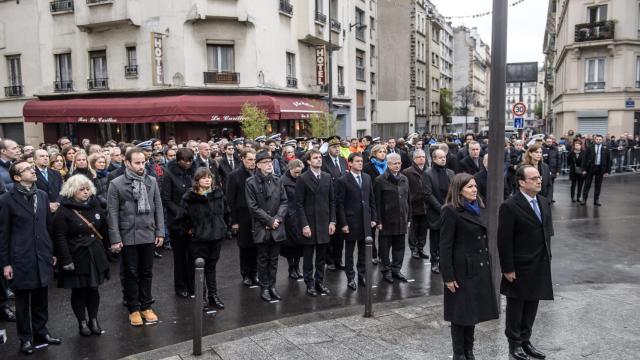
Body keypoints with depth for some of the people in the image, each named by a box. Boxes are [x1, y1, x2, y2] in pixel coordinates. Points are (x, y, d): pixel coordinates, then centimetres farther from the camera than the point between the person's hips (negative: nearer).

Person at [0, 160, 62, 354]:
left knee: (41, 298, 12)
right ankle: (25, 337, 23)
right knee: (23, 300, 9)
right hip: (21, 258, -4)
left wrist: (52, 252, 12)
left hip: (42, 256, 4)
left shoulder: (42, 195, 6)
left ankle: (41, 331, 29)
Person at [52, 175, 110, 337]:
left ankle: (94, 320, 24)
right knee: (78, 291, 7)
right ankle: (82, 322, 21)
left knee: (93, 288, 10)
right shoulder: (64, 211, -11)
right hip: (76, 257, -4)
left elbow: (103, 227, 12)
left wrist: (100, 247, 7)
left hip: (95, 255, 4)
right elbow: (60, 237, -13)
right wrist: (66, 260, -16)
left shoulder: (94, 205, 5)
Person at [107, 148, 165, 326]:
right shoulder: (116, 184, -6)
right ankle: (133, 309, 21)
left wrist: (160, 232, 2)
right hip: (128, 236, -3)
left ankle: (146, 306, 25)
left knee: (146, 273, 12)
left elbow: (158, 208, 6)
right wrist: (115, 238, -10)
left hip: (148, 235, 3)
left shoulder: (152, 181, 2)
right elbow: (113, 213, -7)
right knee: (131, 274, 9)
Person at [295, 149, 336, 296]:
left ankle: (320, 282, 22)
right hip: (309, 223, -4)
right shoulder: (303, 178, -6)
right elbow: (299, 204, -8)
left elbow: (332, 201, 9)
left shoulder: (327, 177, 7)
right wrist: (304, 225, -13)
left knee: (321, 256, 11)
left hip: (324, 223, 4)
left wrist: (332, 221, 3)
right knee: (308, 257, 6)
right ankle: (310, 284, 17)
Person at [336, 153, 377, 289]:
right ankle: (350, 278, 19)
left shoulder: (367, 178, 8)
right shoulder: (343, 180, -8)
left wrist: (374, 218, 6)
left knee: (363, 250, 12)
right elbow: (339, 204, -10)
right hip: (351, 221, -4)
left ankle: (362, 275, 25)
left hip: (365, 221, 5)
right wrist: (343, 223, -12)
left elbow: (372, 199, 11)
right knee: (349, 251, 7)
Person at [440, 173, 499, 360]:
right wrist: (448, 277, -16)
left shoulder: (480, 208, 10)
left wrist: (488, 264, 12)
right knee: (461, 313, 5)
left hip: (481, 269, 7)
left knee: (473, 311, 15)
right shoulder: (451, 212, -13)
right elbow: (445, 246, -14)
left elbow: (484, 238, 16)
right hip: (462, 270, -7)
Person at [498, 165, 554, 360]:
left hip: (540, 266, 6)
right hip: (520, 268, -6)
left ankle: (525, 340, 32)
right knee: (516, 306, 10)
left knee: (532, 306, 16)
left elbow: (547, 231, 13)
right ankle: (514, 343, 26)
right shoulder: (510, 206, -17)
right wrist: (508, 269, -16)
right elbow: (504, 241, -16)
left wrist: (547, 258, 10)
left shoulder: (544, 202, 6)